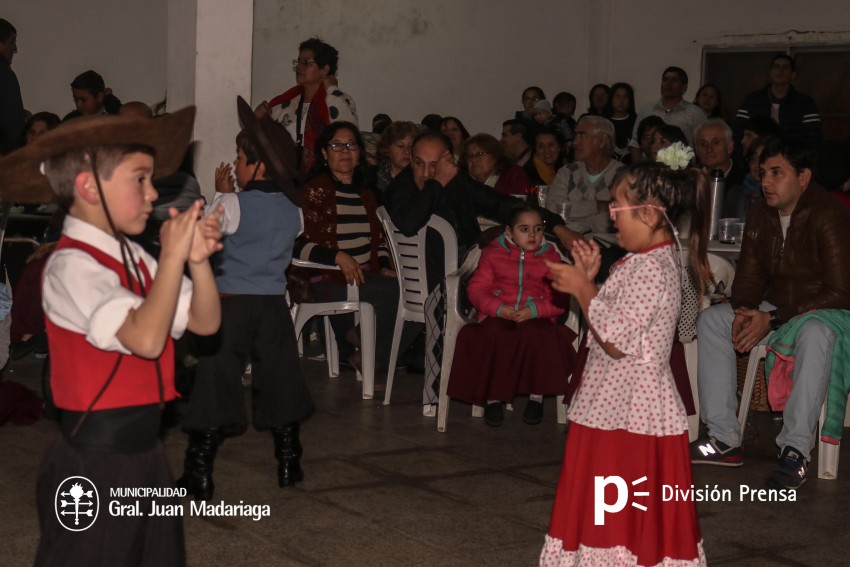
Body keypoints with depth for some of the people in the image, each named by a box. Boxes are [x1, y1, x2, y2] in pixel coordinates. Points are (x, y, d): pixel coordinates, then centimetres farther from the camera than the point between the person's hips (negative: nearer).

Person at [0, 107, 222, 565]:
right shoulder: (72, 266, -18)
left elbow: (205, 322, 7)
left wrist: (197, 260, -10)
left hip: (143, 450, 8)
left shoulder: (131, 255, 7)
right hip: (95, 461, -8)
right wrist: (172, 256, -23)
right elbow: (145, 338, -31)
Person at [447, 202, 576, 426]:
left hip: (536, 320, 0)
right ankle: (493, 397, -16)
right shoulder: (494, 254, 12)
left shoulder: (550, 258, 11)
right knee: (494, 336, -34)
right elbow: (476, 288, 5)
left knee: (540, 336, -35)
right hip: (498, 318, 0)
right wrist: (498, 308, -13)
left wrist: (535, 310, -16)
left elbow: (561, 298, 2)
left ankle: (536, 396, -14)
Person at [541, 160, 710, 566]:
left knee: (626, 510, -2)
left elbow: (616, 340, -25)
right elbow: (615, 320, 16)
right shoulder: (650, 260, 11)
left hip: (630, 408, -10)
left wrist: (581, 289, -15)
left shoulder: (651, 268, -20)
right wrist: (589, 280, 6)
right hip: (618, 403, 10)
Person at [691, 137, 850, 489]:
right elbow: (749, 275, 7)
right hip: (777, 309, 8)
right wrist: (744, 312, -17)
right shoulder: (761, 215, 2)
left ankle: (796, 451, -36)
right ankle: (723, 438, -11)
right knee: (711, 320, -7)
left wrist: (773, 320, -27)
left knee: (815, 332, -41)